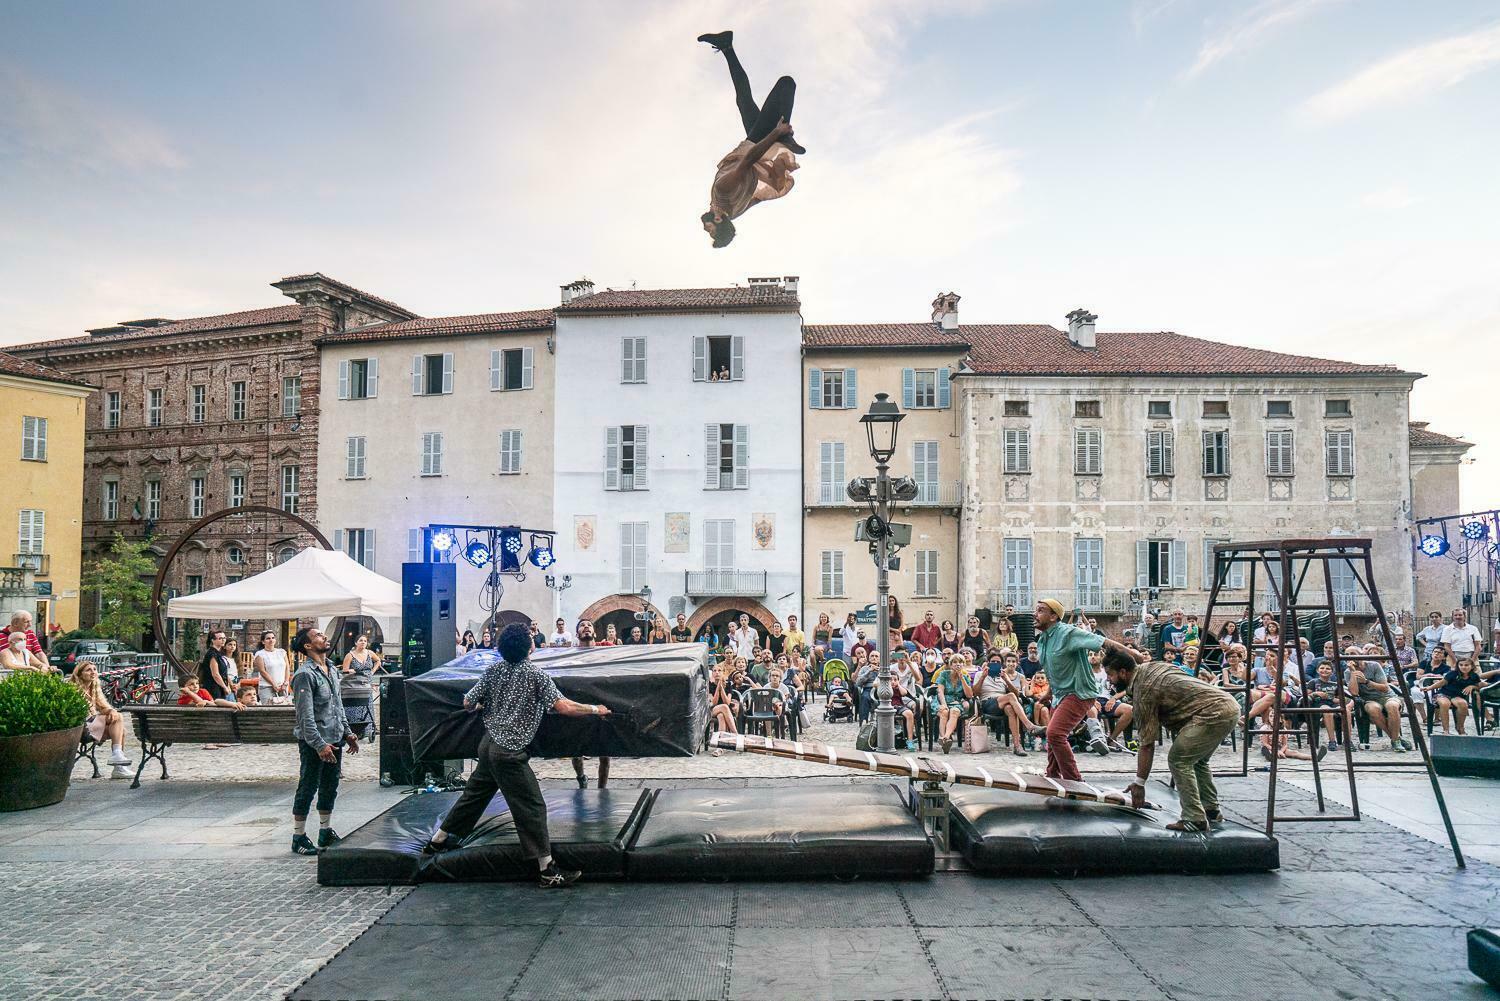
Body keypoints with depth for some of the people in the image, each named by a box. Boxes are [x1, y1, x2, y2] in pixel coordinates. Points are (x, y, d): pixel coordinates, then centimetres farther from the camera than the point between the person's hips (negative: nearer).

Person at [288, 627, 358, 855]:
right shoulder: (305, 674, -16)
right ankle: (299, 838, 12)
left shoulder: (332, 670, 11)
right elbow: (306, 715, -20)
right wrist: (319, 745, -23)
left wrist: (347, 733, 14)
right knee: (307, 789, 1)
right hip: (314, 742, -8)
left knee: (330, 788, 15)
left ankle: (326, 833, 26)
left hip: (334, 740, 8)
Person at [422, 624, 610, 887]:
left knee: (474, 795, 24)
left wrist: (482, 707, 29)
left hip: (488, 744, 7)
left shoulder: (493, 670, 3)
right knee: (532, 808, -1)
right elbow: (564, 707, -22)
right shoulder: (535, 677, -14)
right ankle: (547, 870, 3)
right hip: (510, 753, -7)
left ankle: (437, 841, 39)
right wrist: (595, 710, -9)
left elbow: (468, 703, 7)